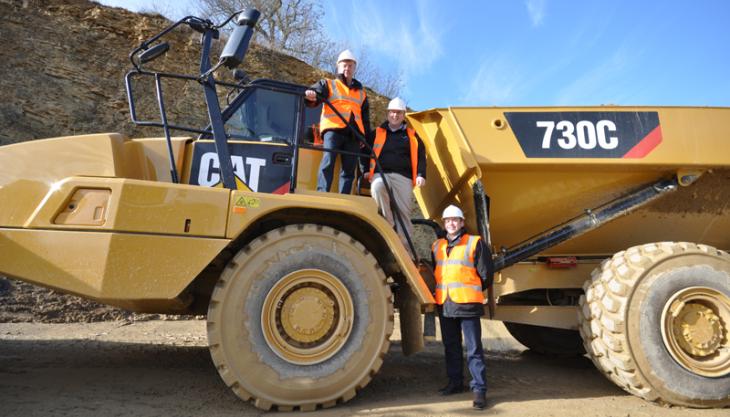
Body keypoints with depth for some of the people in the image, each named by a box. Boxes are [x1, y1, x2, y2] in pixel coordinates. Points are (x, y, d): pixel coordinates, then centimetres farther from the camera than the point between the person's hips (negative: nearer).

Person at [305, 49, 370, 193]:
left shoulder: (361, 92, 27)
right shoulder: (328, 84, 16)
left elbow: (365, 118, 26)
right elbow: (316, 92, -4)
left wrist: (367, 138, 16)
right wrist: (311, 96, -29)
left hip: (354, 133, 4)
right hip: (333, 129, -4)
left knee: (349, 168, -1)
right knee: (328, 162, -20)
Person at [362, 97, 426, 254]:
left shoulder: (411, 135, 18)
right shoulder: (377, 133, 19)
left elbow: (420, 156, 13)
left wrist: (421, 174, -3)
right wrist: (366, 170, 5)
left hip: (402, 177, 1)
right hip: (381, 174, 0)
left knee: (403, 210, -7)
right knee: (377, 188, -36)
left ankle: (404, 245, -4)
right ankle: (389, 225, -26)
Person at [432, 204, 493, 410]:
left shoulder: (475, 243, -2)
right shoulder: (437, 246, 13)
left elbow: (486, 275, -1)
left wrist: (471, 292, 7)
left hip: (467, 304, -5)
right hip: (444, 304, 5)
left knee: (474, 349, -2)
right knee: (451, 347, 15)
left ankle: (479, 389, 5)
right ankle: (455, 382, 28)